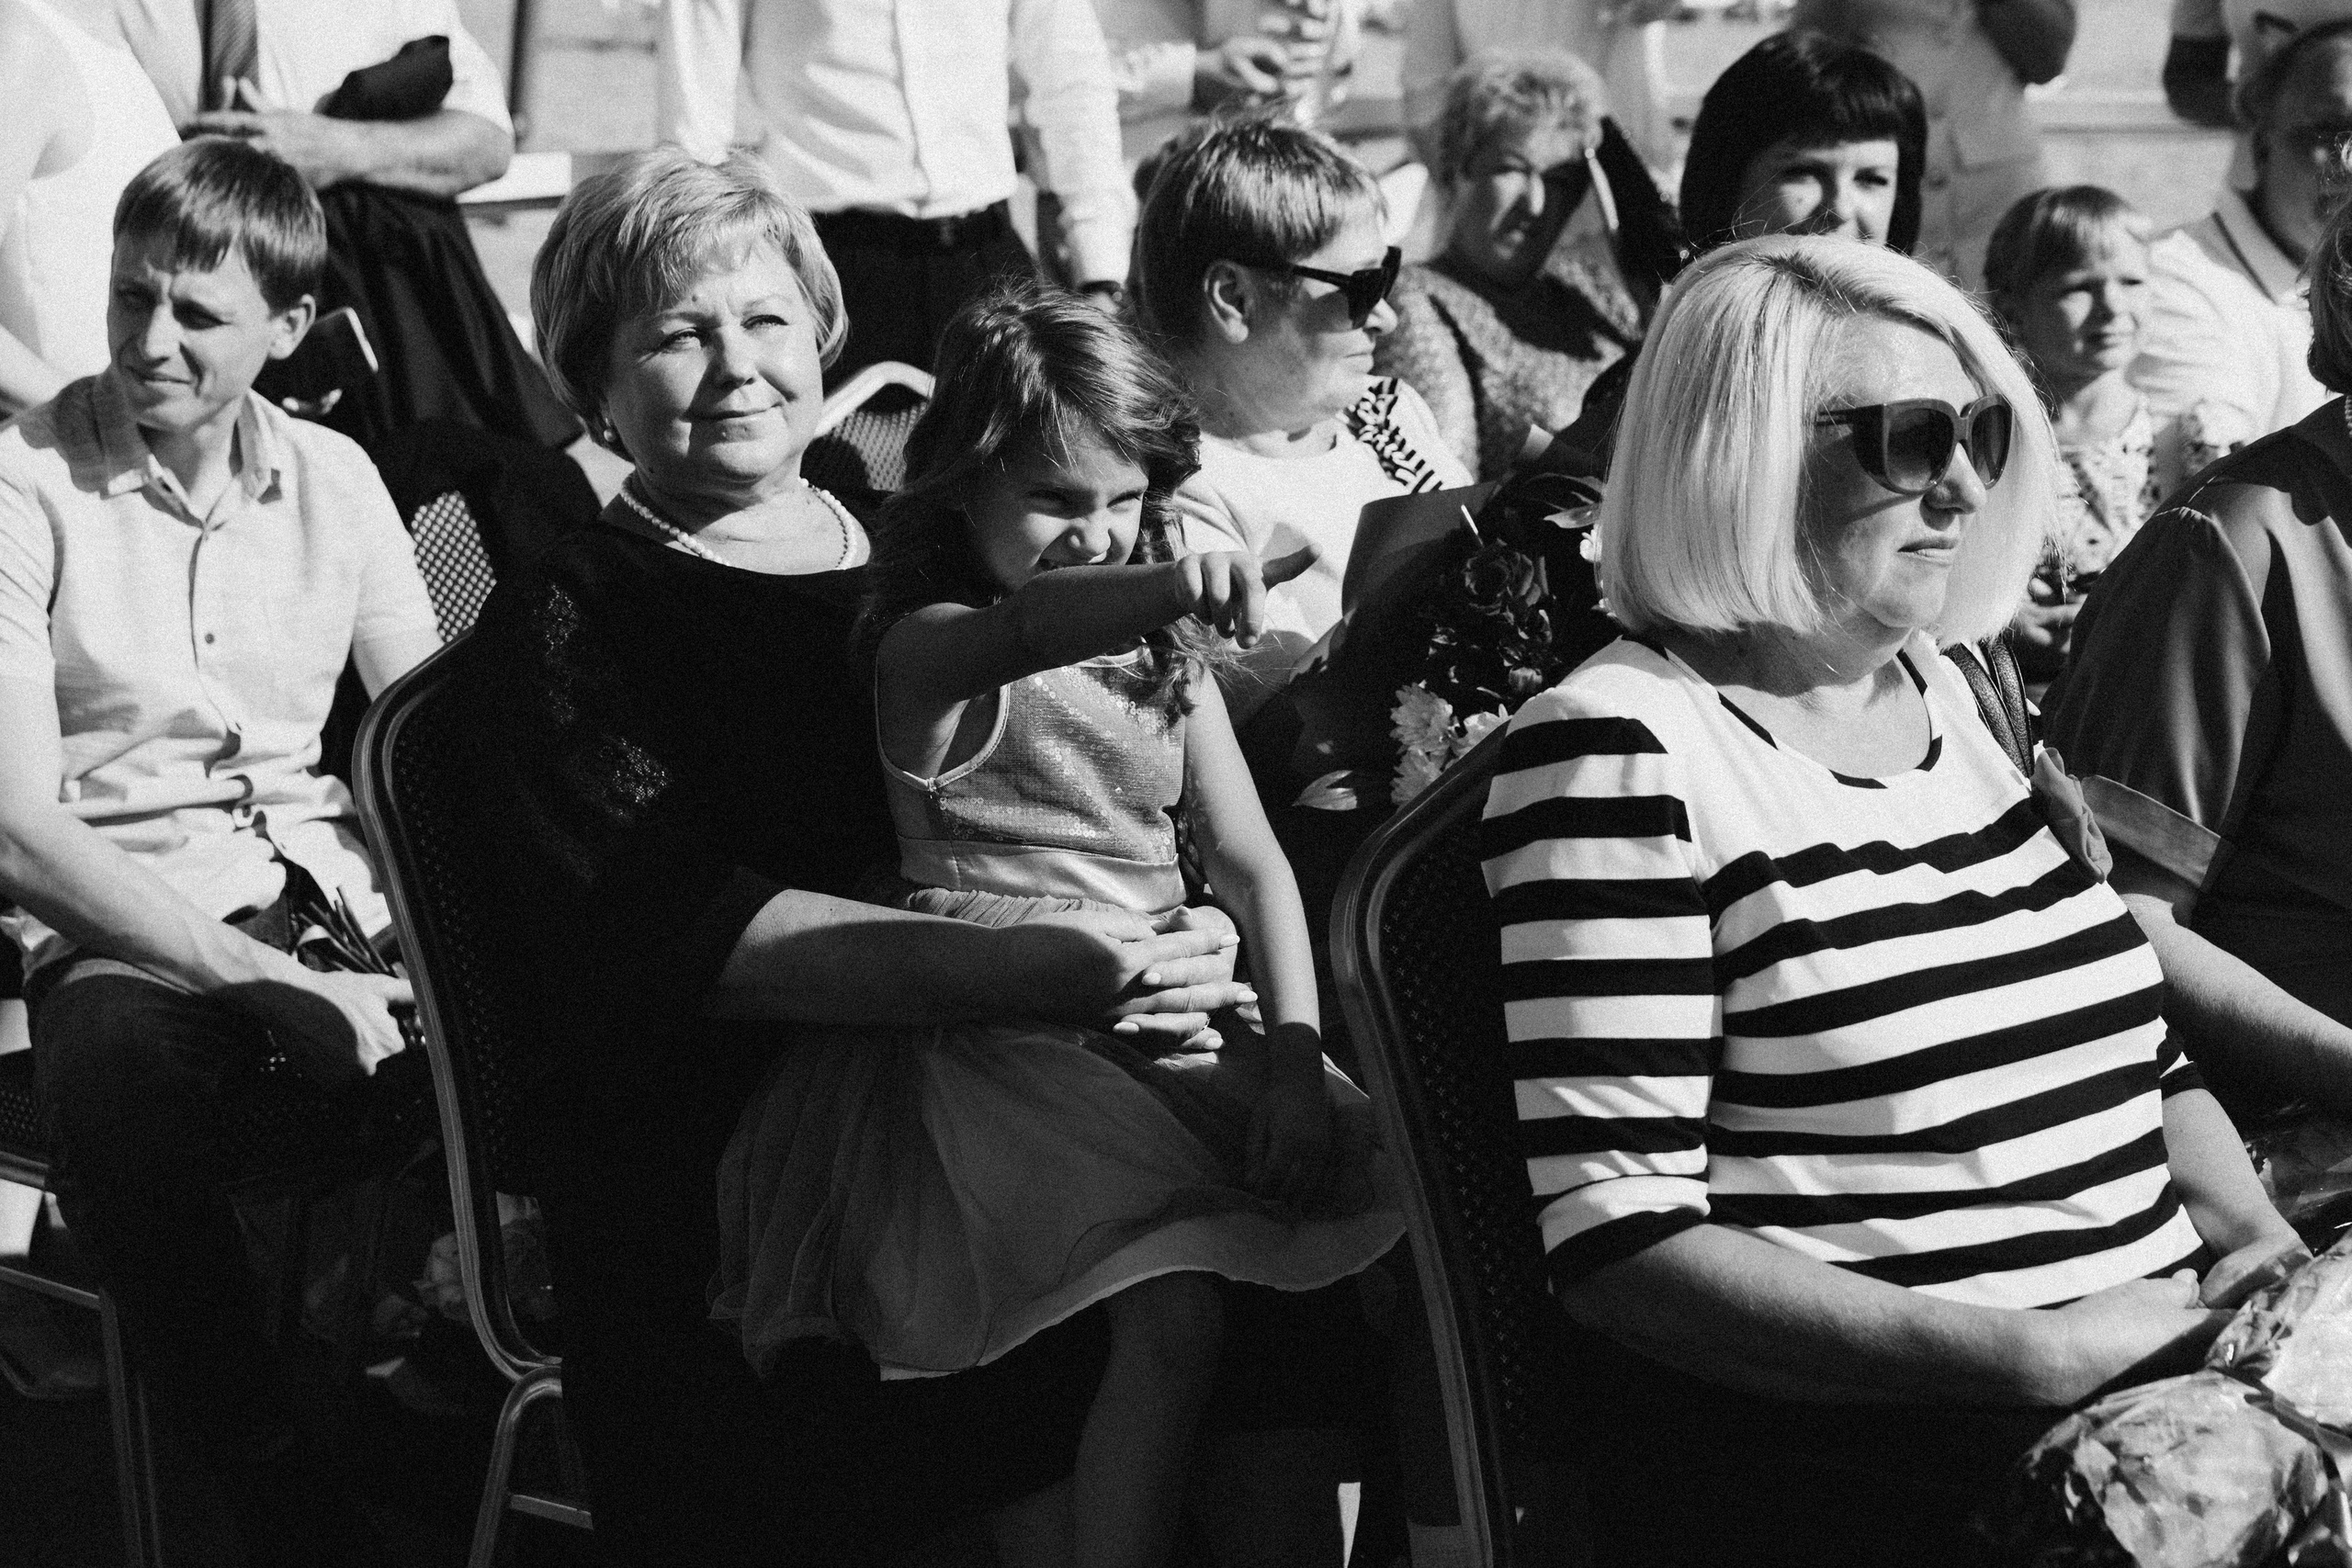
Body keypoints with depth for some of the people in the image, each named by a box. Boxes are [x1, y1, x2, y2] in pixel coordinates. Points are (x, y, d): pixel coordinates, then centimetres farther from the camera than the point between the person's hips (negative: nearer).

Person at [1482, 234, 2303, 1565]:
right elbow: (1621, 1245, -13)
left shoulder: (1950, 696, 17)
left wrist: (2261, 1243, 5)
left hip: (2163, 1371, 8)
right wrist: (2037, 1354, -18)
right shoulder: (1622, 751, -6)